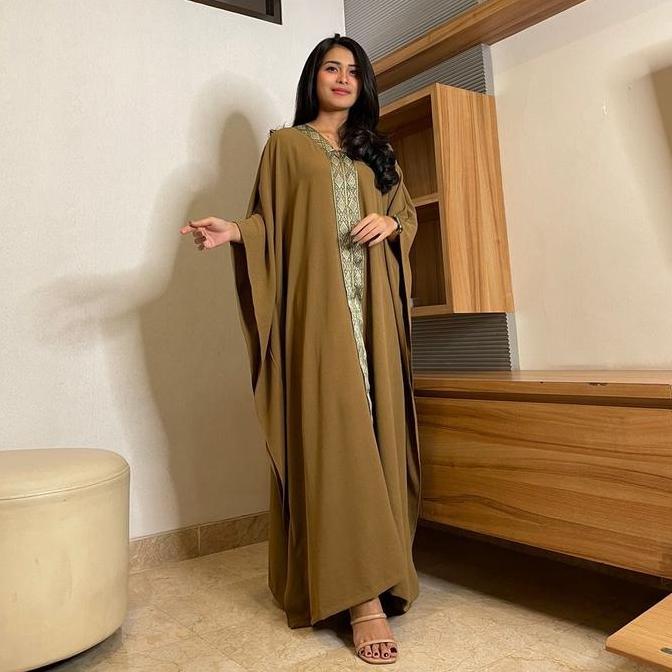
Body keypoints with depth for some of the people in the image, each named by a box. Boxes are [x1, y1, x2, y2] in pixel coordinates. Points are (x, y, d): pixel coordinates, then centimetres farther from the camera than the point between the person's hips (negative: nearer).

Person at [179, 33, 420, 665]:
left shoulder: (377, 151, 24)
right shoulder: (286, 143, 14)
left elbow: (408, 211, 20)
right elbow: (272, 221, 6)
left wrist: (390, 222, -2)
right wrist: (235, 232, -15)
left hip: (371, 302, 4)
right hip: (318, 300, -4)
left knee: (374, 424, -1)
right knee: (333, 429, -14)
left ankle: (375, 568, 11)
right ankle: (361, 593, -13)